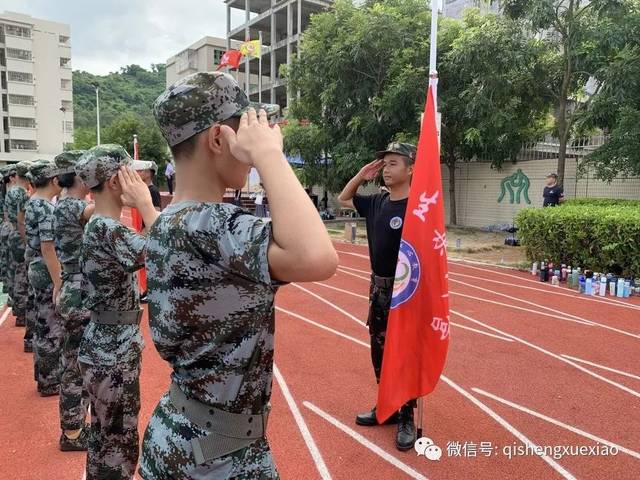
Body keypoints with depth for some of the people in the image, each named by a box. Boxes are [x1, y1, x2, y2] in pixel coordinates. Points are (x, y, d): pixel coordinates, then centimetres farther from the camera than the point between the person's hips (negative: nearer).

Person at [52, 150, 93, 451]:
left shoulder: (68, 205, 10)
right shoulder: (69, 206, -19)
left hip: (78, 293, 10)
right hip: (80, 296, -10)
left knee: (75, 364, 18)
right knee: (77, 366, 4)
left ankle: (74, 426, 32)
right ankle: (72, 434, 19)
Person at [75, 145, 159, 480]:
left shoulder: (100, 225, 7)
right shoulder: (106, 229, -23)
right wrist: (145, 203, -26)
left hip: (109, 348, 10)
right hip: (113, 354, -10)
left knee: (106, 437, 24)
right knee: (118, 444, 6)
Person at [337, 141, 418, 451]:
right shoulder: (377, 202, 5)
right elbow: (343, 200, 20)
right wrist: (361, 176, 4)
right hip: (379, 288, 7)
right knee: (379, 351, 17)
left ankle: (407, 419, 21)